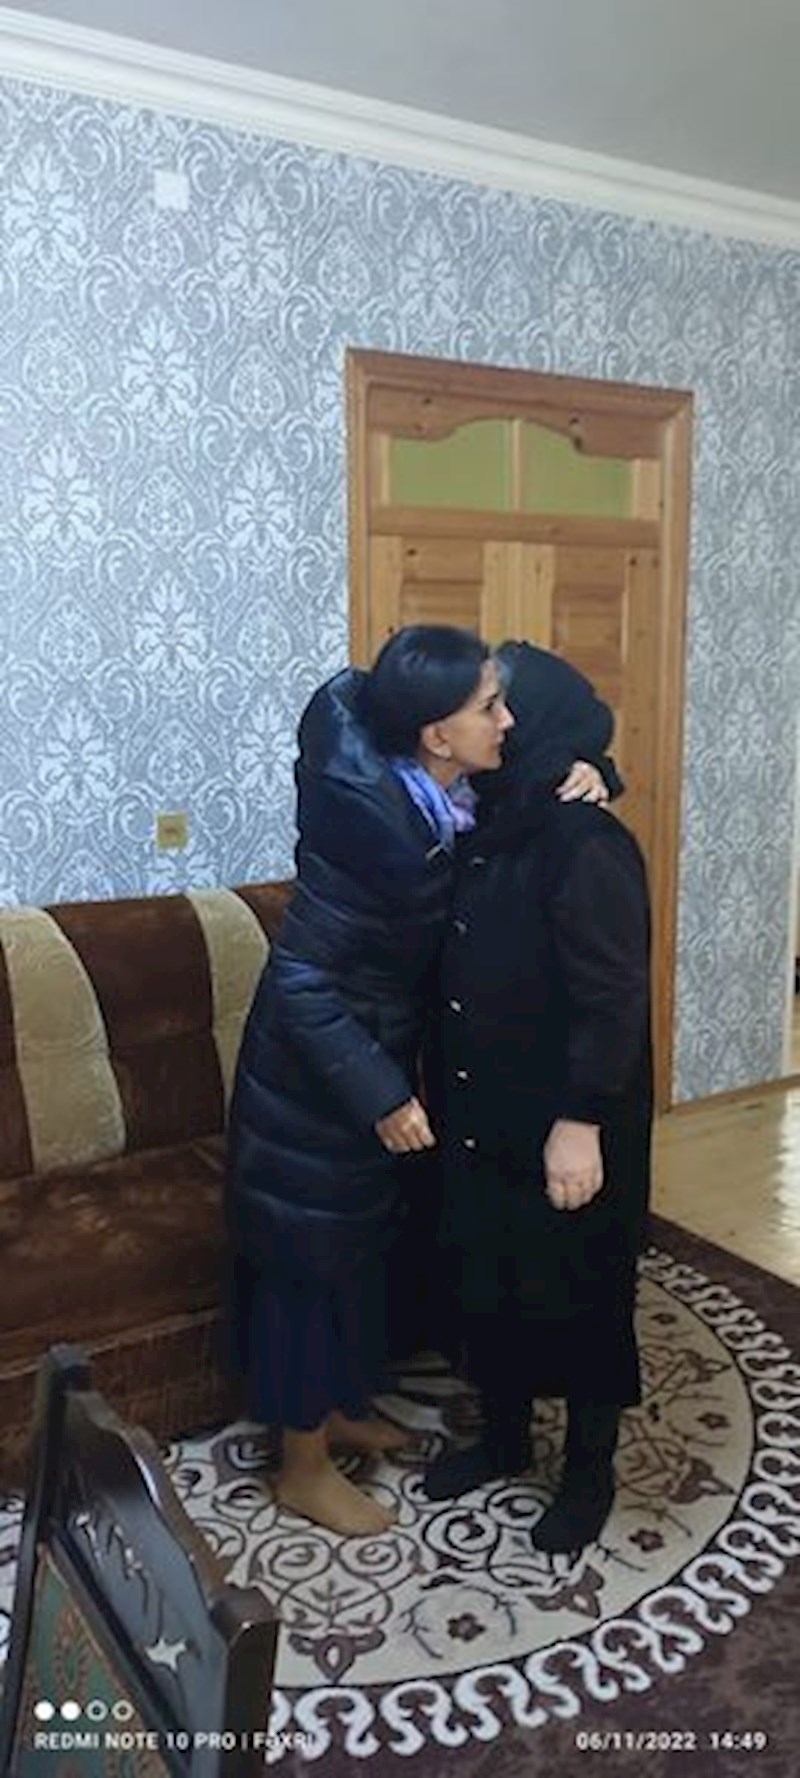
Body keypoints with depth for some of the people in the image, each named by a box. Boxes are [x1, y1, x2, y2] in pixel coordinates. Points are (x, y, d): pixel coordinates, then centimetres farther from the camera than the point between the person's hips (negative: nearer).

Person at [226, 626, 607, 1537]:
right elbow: (300, 978, -26)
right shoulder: (372, 822, -30)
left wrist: (571, 773, -7)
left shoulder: (441, 791, -7)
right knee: (313, 1252, 7)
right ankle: (303, 1466, 27)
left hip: (379, 1051, 9)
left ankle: (339, 1405, 43)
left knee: (361, 1239, 22)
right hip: (320, 1070, -9)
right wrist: (381, 1094, -23)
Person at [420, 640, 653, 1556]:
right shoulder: (490, 829, 5)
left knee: (578, 1293, 10)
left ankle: (590, 1470, 31)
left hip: (562, 1127, -8)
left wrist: (580, 1124, -22)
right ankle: (503, 1438, 41)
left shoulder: (588, 847, -20)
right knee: (484, 1280, 19)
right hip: (481, 1116, 8)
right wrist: (445, 1093, 14)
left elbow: (613, 999, -22)